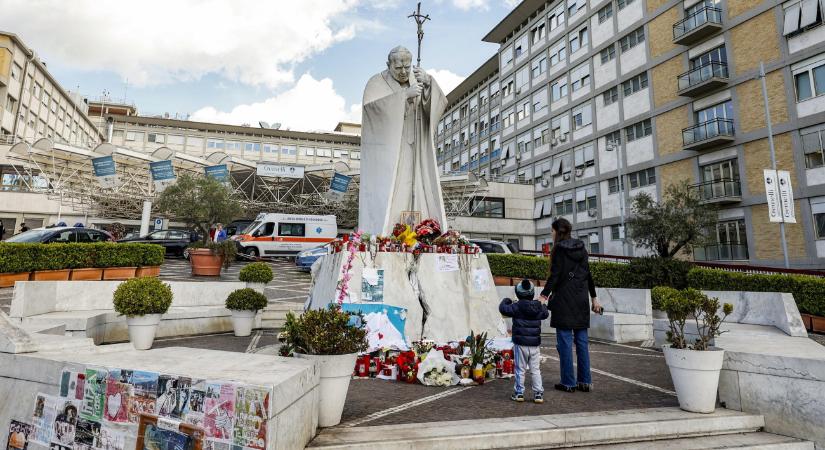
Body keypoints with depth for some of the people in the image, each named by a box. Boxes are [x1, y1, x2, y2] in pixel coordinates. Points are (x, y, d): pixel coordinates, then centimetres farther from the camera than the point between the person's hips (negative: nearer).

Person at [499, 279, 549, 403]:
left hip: (520, 344, -4)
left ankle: (519, 393, 12)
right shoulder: (539, 307, 2)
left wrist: (506, 301, 12)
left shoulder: (517, 307, -11)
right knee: (535, 370, 11)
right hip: (535, 345, 4)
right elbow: (545, 314, 21)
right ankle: (538, 393, 12)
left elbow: (503, 309, -8)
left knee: (520, 369, 5)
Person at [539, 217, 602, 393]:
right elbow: (588, 274, 16)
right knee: (582, 341, 11)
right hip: (581, 300, 7)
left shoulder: (559, 249, -8)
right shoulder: (581, 249, 11)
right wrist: (594, 298, 21)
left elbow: (555, 276, -16)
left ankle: (568, 382, 4)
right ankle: (585, 381, 16)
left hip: (564, 300, -7)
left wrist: (544, 295, -17)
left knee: (565, 341, 0)